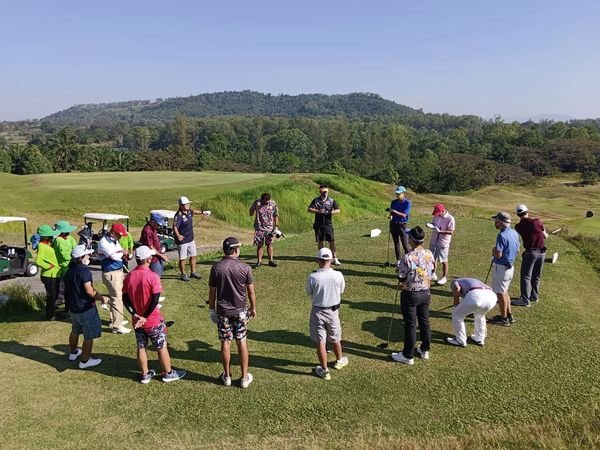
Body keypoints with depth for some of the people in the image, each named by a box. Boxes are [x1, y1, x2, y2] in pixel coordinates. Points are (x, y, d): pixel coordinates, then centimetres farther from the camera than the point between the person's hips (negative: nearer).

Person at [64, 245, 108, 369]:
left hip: (73, 307, 9)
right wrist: (102, 298, -18)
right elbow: (89, 291, -29)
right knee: (89, 336, 5)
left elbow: (68, 290, 16)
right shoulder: (84, 271, -23)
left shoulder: (69, 271, 5)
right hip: (85, 309, -9)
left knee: (75, 331, 30)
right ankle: (85, 361, 14)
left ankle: (73, 352, 48)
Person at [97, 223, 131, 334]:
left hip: (119, 271, 10)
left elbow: (121, 252, 17)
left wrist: (122, 253, -6)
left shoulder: (115, 241, 12)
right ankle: (117, 326, -8)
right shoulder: (103, 242, -17)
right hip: (111, 274, -10)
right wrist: (122, 253, -6)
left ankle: (114, 319, 34)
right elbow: (114, 256, -25)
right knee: (117, 297, -11)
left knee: (117, 296, 19)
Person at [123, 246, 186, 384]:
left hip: (137, 321, 5)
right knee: (161, 347, 10)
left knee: (141, 347, 18)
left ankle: (145, 375, 30)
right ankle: (168, 373, 24)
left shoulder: (129, 277, -4)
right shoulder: (153, 277, -21)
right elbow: (155, 301, -23)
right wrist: (145, 317, -14)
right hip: (153, 320, -5)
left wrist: (135, 315, -7)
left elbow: (125, 299, -2)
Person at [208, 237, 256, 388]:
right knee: (242, 342, 10)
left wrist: (211, 309, 10)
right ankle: (245, 377, 17)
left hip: (222, 311, 1)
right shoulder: (245, 268, -11)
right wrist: (253, 308, 10)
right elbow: (251, 291, -5)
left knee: (225, 342, 10)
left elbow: (212, 292, -2)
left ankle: (227, 376, 24)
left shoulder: (216, 267, -9)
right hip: (240, 311, 0)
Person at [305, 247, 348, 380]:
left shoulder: (312, 277, -20)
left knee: (320, 342, 11)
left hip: (318, 312, -1)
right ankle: (339, 360, 45)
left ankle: (324, 370, 21)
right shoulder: (338, 275, -17)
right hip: (333, 311, 2)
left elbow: (309, 293, -3)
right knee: (335, 339, 22)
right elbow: (341, 291, 1)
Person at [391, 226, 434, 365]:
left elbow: (401, 278, -16)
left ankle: (408, 356, 18)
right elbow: (431, 272, 6)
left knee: (410, 325, 5)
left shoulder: (407, 258, -25)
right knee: (424, 321, 19)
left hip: (410, 295, -5)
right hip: (425, 293, 6)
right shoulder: (429, 254, -5)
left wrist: (399, 266, 2)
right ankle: (425, 350, 35)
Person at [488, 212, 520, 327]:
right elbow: (517, 250, 16)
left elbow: (498, 255, -26)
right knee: (504, 291, 22)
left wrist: (493, 250, -7)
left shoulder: (502, 235, -24)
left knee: (500, 293, 3)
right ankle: (509, 315, 30)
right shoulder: (514, 233, 5)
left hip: (501, 267, -9)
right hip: (510, 266, 9)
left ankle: (504, 318, 12)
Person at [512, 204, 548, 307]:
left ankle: (525, 300, -7)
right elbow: (545, 236, 8)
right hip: (542, 252, 4)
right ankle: (534, 296, 27)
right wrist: (545, 234, 32)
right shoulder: (537, 222, -4)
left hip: (530, 252, -3)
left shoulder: (518, 227, -6)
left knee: (525, 276, -1)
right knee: (536, 276, 16)